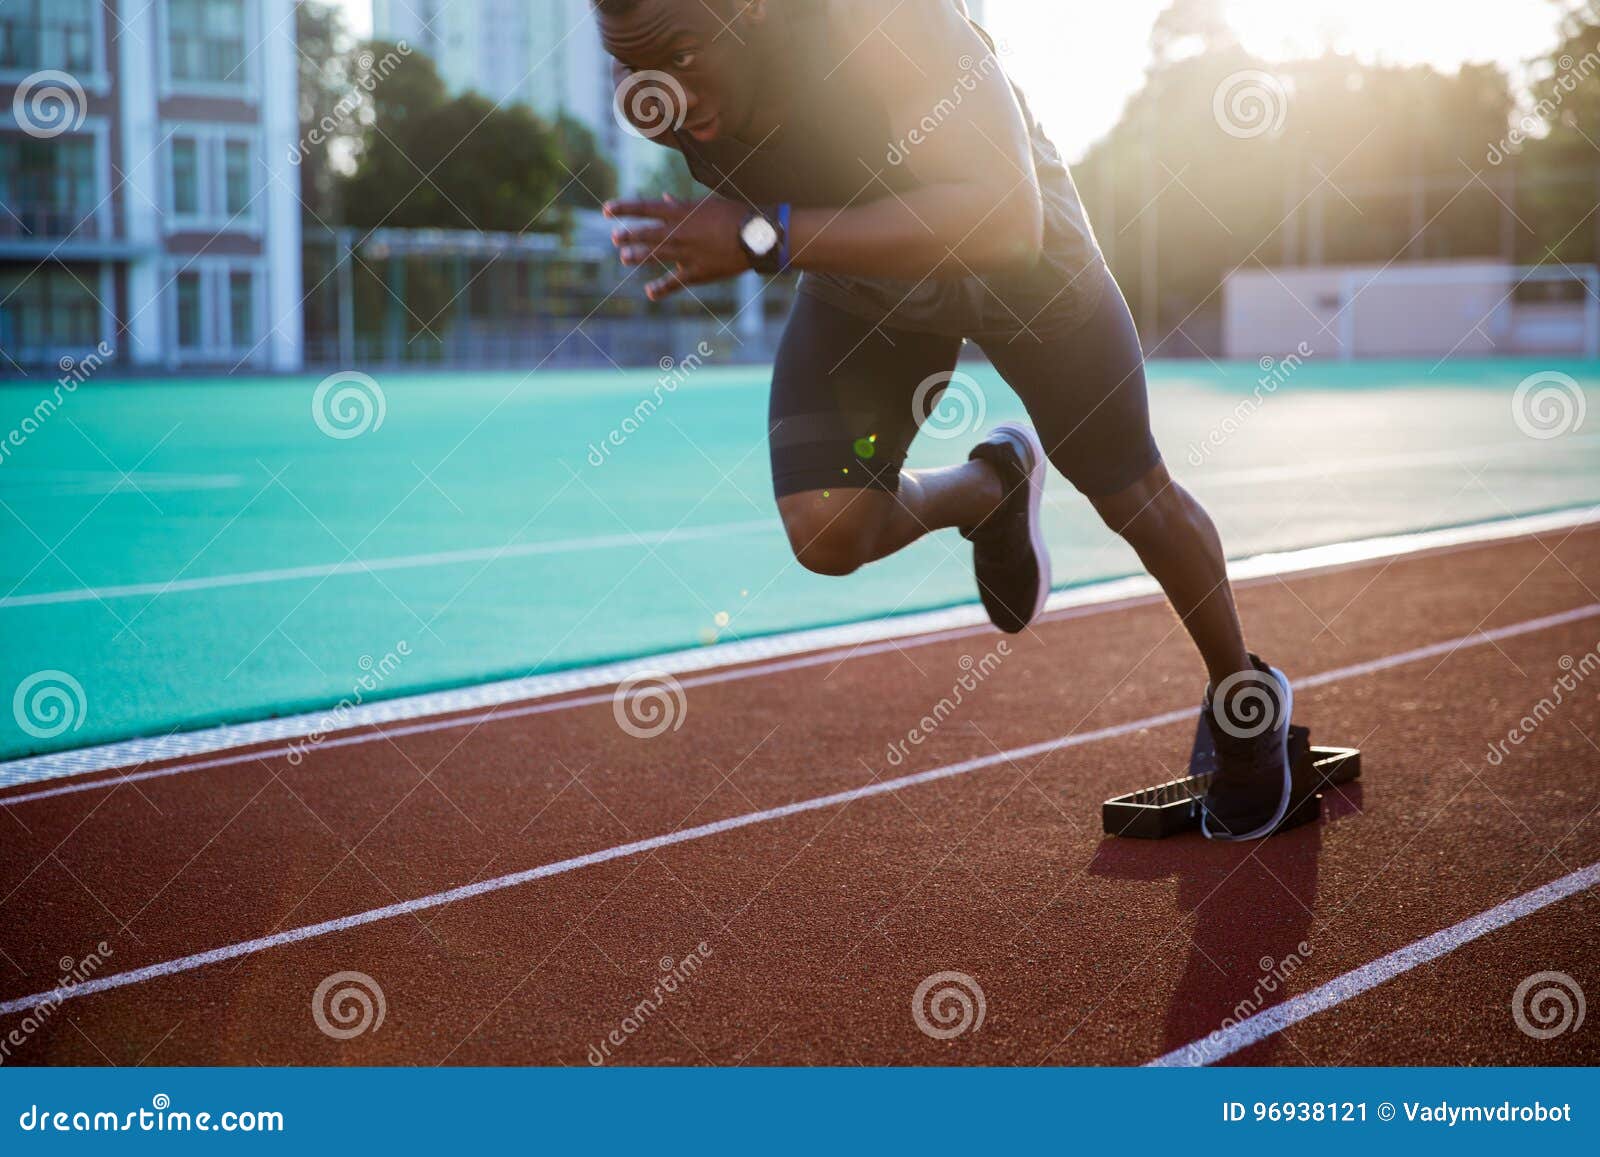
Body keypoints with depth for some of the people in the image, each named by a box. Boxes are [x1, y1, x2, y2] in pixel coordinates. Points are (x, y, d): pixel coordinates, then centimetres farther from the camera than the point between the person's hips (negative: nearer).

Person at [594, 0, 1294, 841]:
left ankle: (1243, 693, 37)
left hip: (1026, 260, -4)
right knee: (826, 537, -12)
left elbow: (1003, 223, -53)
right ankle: (991, 489, 23)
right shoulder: (653, 95, -24)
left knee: (1135, 498, 9)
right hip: (859, 285, 4)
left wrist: (764, 237, -56)